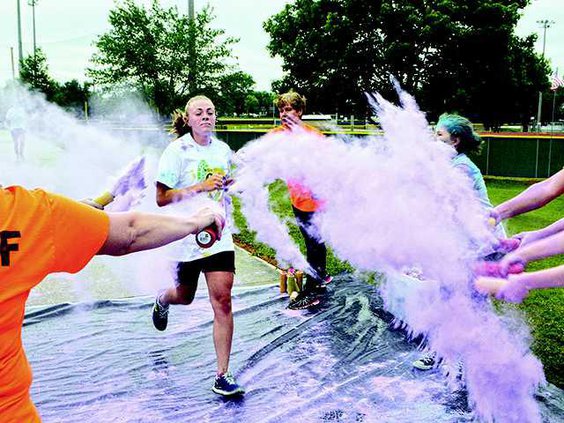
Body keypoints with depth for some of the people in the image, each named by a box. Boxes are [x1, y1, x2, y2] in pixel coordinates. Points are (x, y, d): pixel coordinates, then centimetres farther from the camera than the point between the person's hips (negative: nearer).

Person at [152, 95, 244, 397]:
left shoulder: (223, 150, 5)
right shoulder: (176, 151, -9)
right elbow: (162, 198, -14)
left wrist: (229, 183, 2)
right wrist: (200, 187, -23)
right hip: (185, 234, -2)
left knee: (222, 299, -9)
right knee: (185, 296, 18)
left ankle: (222, 376, -1)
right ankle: (162, 300, 59)